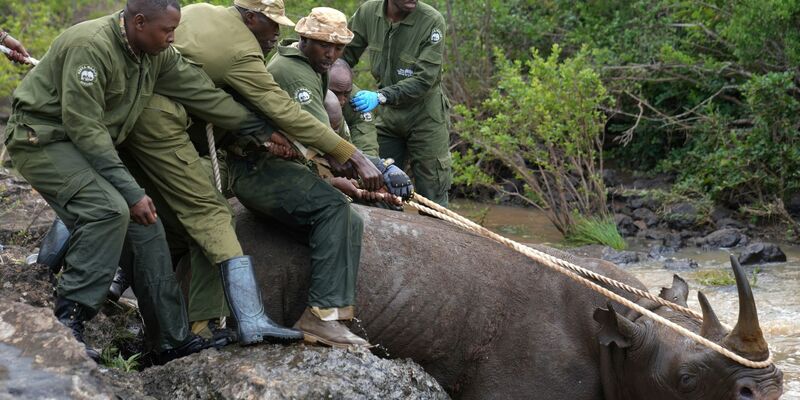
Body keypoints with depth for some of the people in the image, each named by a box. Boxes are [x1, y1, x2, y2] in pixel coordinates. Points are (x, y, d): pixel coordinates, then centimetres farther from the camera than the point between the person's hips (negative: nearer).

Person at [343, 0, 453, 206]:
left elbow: (424, 79, -25)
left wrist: (381, 96, -35)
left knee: (432, 197, -1)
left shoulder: (432, 21, -22)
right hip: (387, 115, 4)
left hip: (424, 117, -4)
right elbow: (344, 55, 1)